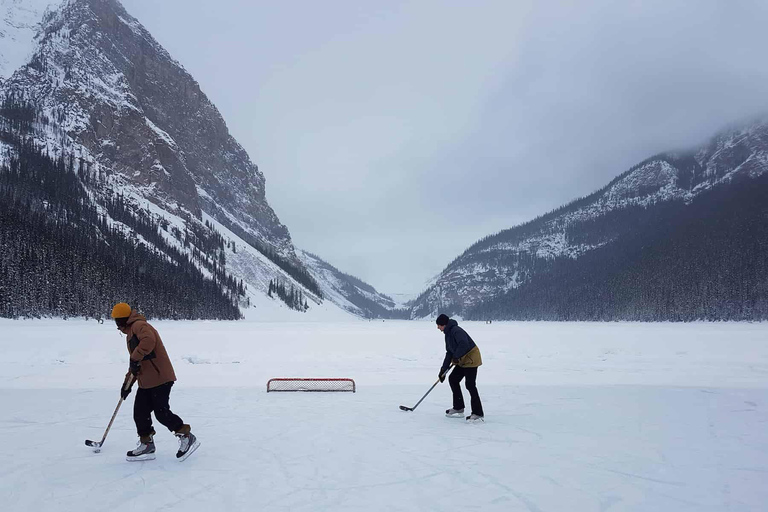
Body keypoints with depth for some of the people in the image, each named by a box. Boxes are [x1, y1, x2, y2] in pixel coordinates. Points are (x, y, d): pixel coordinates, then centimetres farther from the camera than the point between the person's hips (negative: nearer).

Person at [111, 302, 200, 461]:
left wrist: (135, 358, -27)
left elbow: (148, 340, -33)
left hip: (160, 378, -10)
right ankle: (146, 445, 16)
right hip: (145, 382, 10)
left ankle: (187, 437, 4)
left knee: (162, 412, -9)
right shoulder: (131, 332, 25)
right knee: (140, 413, 7)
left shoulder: (139, 325, -9)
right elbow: (136, 364, 29)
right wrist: (127, 383, 25)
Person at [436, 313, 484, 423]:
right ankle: (458, 408, 23)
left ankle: (478, 414, -9)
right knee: (453, 379, 14)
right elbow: (449, 352, 16)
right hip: (462, 361, 11)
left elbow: (464, 344, -34)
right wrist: (444, 369, 13)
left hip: (471, 359, -11)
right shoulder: (448, 334, 13)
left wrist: (456, 356, -22)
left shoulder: (456, 331, -20)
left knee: (470, 385, -13)